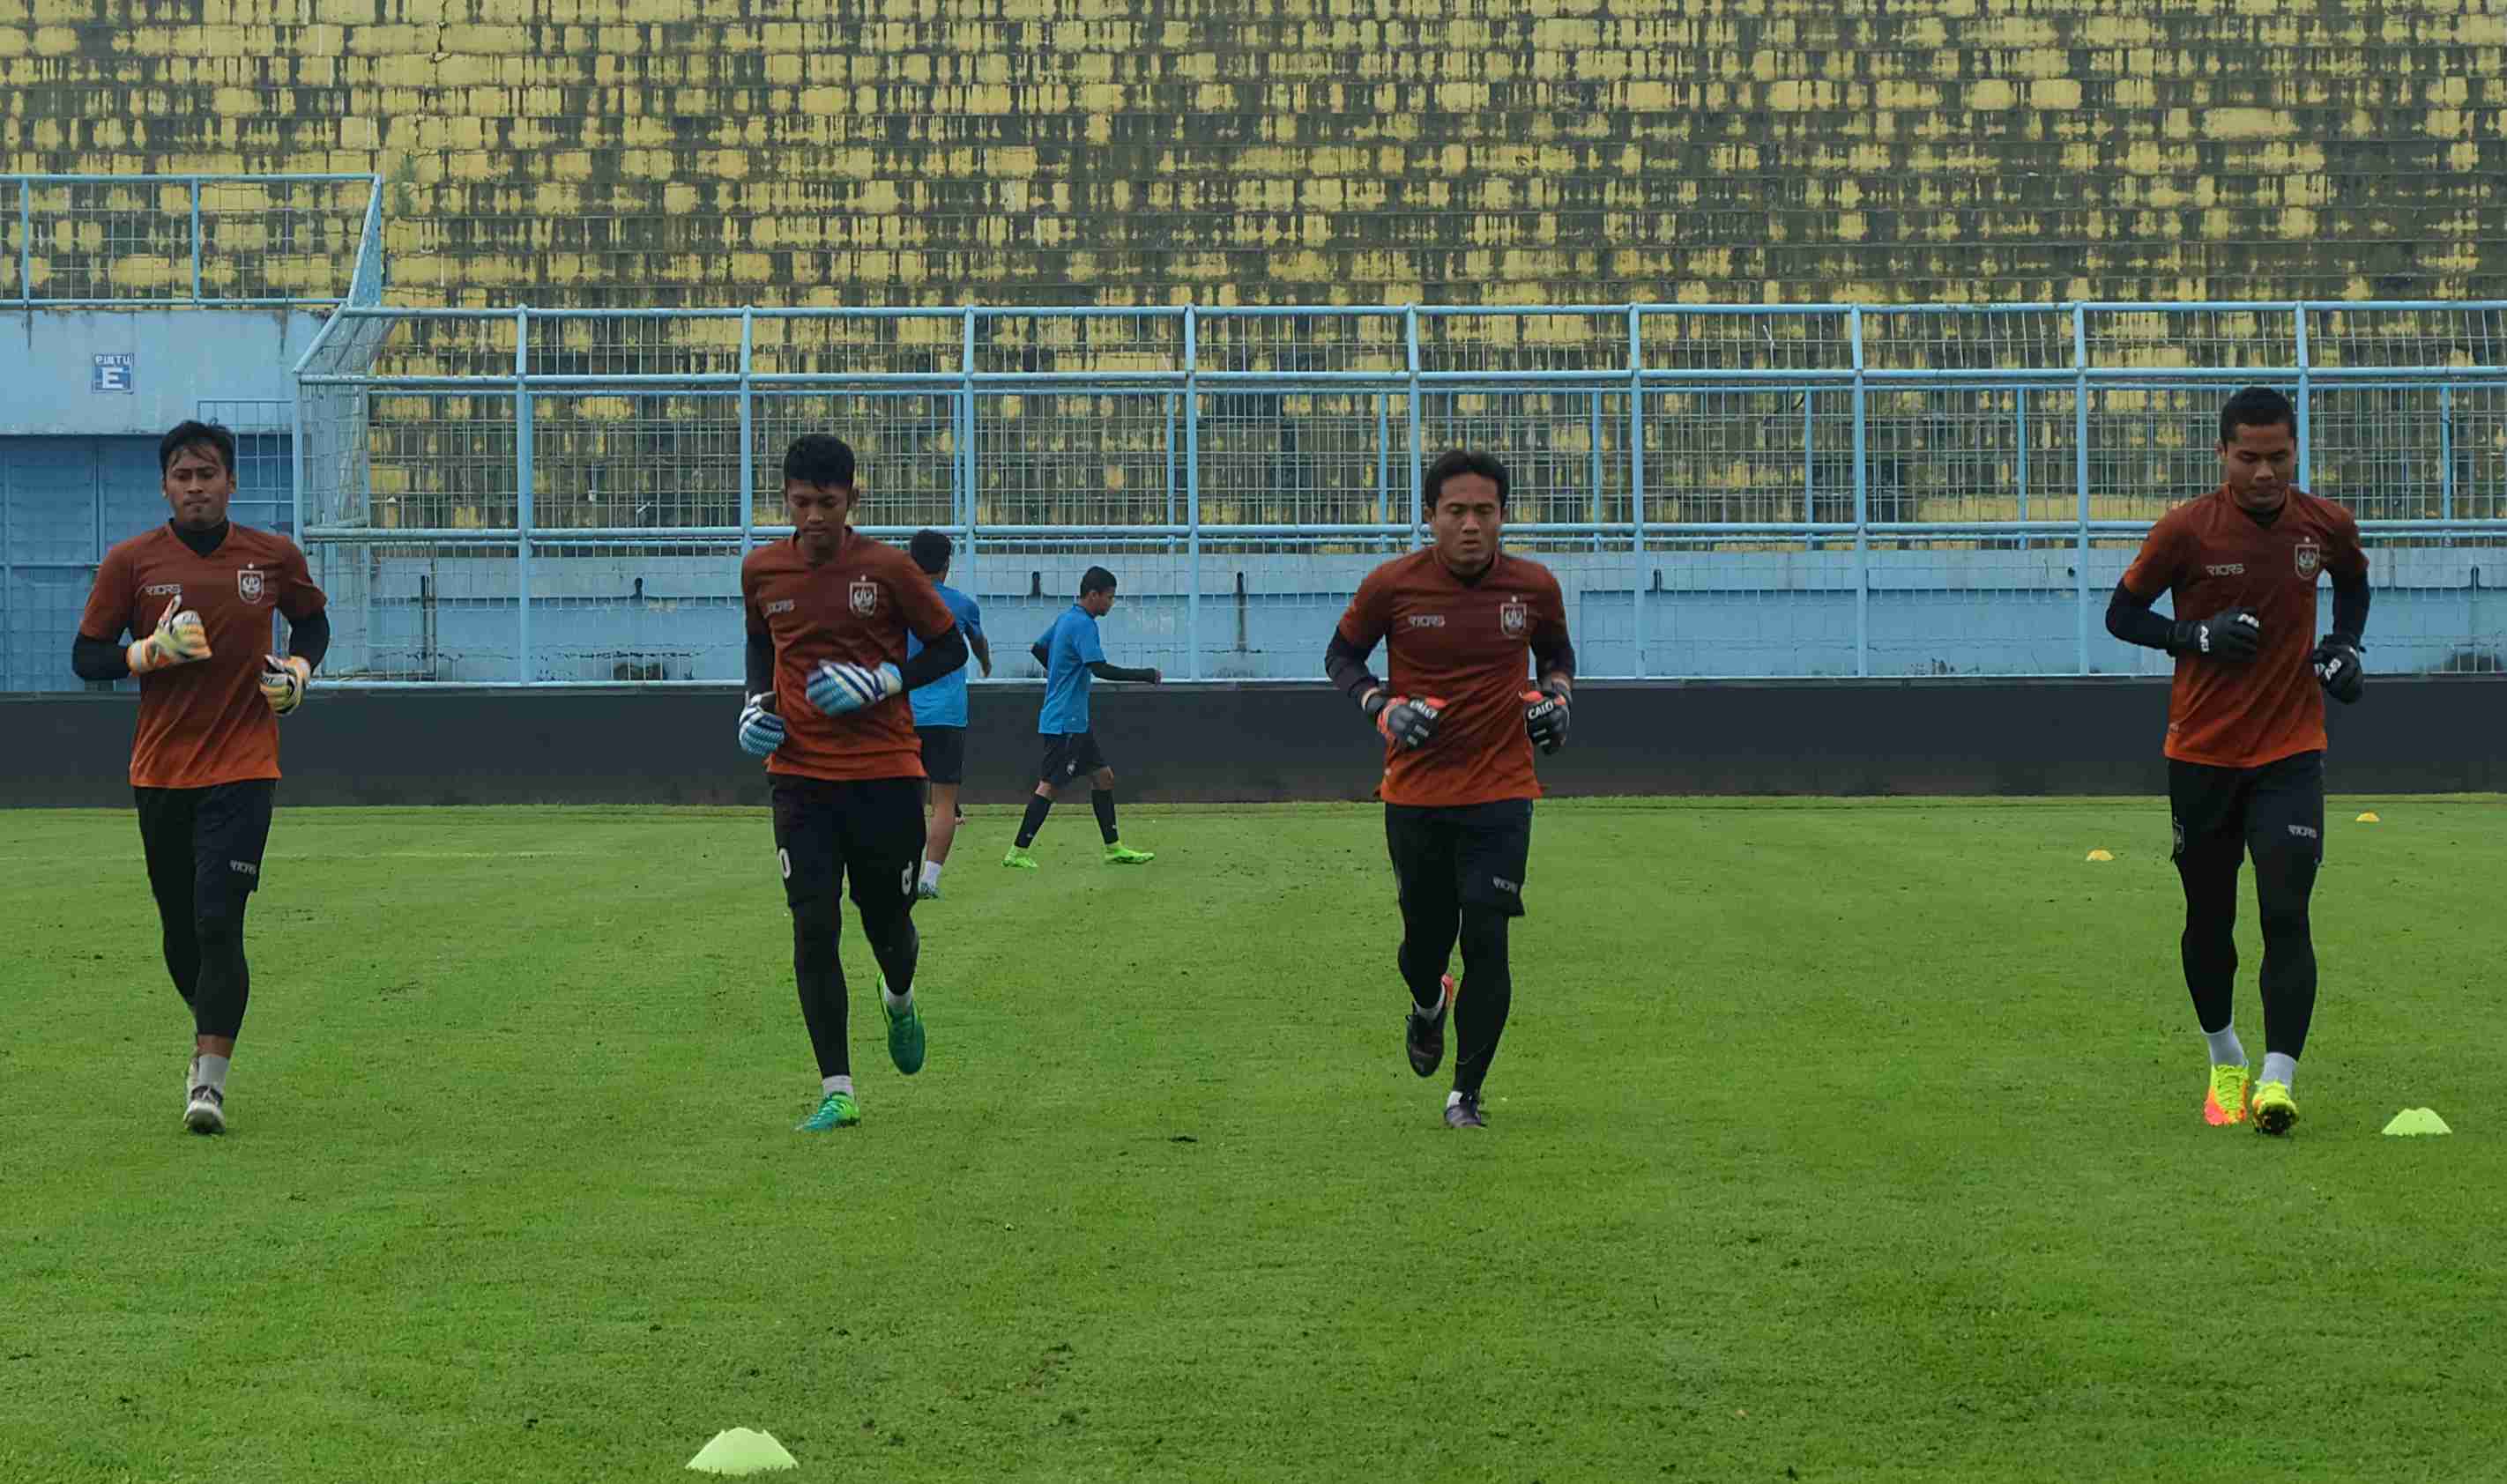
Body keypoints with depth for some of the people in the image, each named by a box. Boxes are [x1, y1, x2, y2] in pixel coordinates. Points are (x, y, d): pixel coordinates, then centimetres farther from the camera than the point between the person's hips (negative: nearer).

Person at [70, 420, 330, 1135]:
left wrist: (298, 667, 1)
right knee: (180, 929, 10)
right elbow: (86, 655, 2)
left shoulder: (273, 555, 2)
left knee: (218, 922, -14)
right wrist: (152, 651, -16)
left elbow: (312, 619, 21)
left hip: (243, 768, -2)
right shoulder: (131, 561, 0)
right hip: (159, 772, 2)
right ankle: (211, 1037, 37)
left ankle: (209, 1079, -15)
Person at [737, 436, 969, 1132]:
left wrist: (882, 681, -14)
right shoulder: (762, 570, 2)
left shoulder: (887, 569, -8)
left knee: (887, 922, 9)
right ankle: (836, 1093, -3)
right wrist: (757, 702, 4)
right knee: (814, 929, -9)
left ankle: (900, 1000, 47)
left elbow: (951, 648, 1)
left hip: (885, 774, -2)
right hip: (800, 777, 2)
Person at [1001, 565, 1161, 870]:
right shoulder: (1083, 625, -17)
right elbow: (1100, 668, -26)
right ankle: (1018, 853, -7)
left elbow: (1038, 649, 24)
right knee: (1049, 785, -9)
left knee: (1103, 776, 12)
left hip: (1074, 722, 10)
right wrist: (1145, 676, -21)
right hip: (1065, 722, -10)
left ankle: (1114, 848, 14)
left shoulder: (1065, 619, 13)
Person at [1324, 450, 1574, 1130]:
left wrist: (1555, 694, -5)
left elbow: (1556, 651, 16)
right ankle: (1428, 1005, 49)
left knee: (1486, 939, -9)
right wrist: (1381, 706, -12)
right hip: (1414, 793, 0)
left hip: (1501, 793, 0)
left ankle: (1467, 1092, 5)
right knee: (1427, 937, 11)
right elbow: (1341, 655, 6)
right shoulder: (1392, 585, -9)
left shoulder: (1534, 586, -4)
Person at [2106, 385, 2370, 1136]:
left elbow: (2353, 581, 21)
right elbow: (2121, 613, -1)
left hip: (2291, 754, 0)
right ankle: (2224, 1060, 31)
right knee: (2209, 919, 10)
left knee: (2286, 915, -13)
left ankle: (2278, 1078, -15)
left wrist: (2345, 644, 2)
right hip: (2202, 756, 0)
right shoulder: (2185, 530, -10)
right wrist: (2199, 636, -17)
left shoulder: (2326, 525, -2)